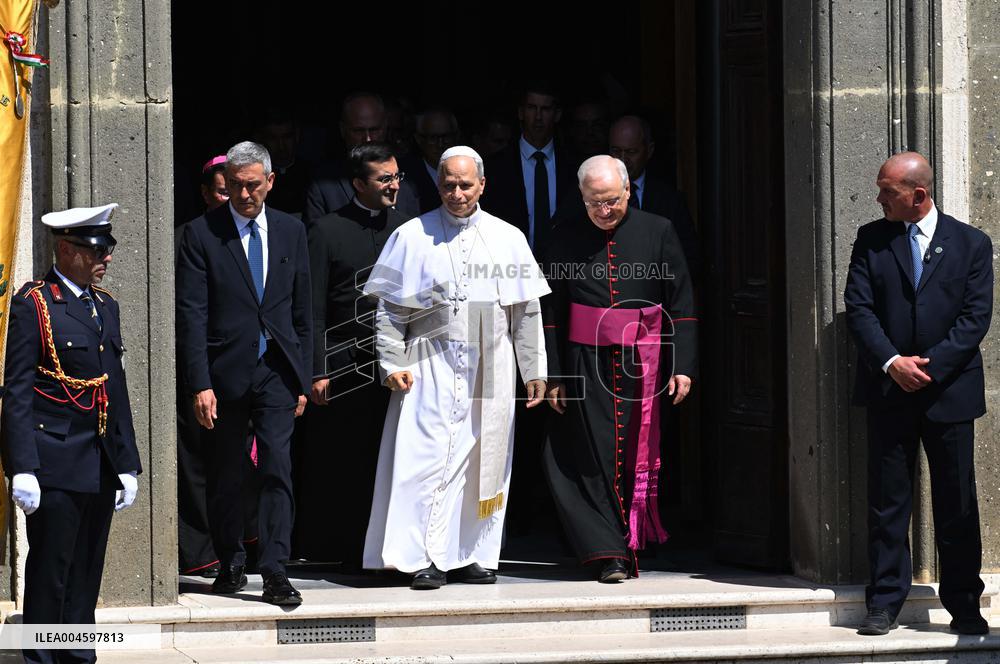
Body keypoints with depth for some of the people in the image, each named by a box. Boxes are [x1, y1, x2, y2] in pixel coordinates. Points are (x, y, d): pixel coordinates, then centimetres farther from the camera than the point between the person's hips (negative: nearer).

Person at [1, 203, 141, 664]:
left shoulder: (106, 306, 15)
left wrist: (127, 465, 14)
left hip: (101, 465, 7)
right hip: (55, 463, -7)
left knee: (87, 573, 11)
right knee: (49, 572, -2)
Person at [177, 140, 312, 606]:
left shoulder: (290, 231, 9)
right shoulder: (202, 234, -3)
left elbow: (303, 311, 13)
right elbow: (191, 315, -7)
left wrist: (303, 379, 10)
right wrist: (200, 384, -13)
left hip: (277, 372, 2)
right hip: (225, 371, -1)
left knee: (278, 468, -9)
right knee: (225, 476, 8)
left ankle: (274, 572, -10)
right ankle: (230, 564, 24)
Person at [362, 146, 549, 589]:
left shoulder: (507, 239, 8)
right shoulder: (412, 236, 2)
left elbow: (526, 311, 10)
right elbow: (389, 307, 2)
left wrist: (534, 370, 7)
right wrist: (392, 363, -7)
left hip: (489, 370, 2)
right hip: (430, 368, -2)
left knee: (483, 463, 3)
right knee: (427, 459, -9)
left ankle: (471, 556, 10)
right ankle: (425, 559, -7)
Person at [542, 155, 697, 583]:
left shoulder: (657, 232, 1)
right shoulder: (568, 237, 2)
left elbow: (681, 304, 2)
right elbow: (552, 310, 3)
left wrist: (682, 365, -4)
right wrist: (552, 374, -2)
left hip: (641, 365, 0)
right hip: (587, 364, 0)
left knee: (638, 459, 5)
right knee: (596, 458, -4)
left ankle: (630, 544, 17)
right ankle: (611, 554, -1)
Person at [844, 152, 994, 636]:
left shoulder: (971, 244, 3)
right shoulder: (871, 240, 7)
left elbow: (976, 315, -3)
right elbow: (858, 308, 0)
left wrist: (930, 364, -14)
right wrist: (892, 362, -14)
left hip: (950, 390, -1)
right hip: (889, 391, 1)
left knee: (957, 504, 3)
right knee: (887, 501, 2)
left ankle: (963, 605, 10)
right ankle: (884, 603, 7)